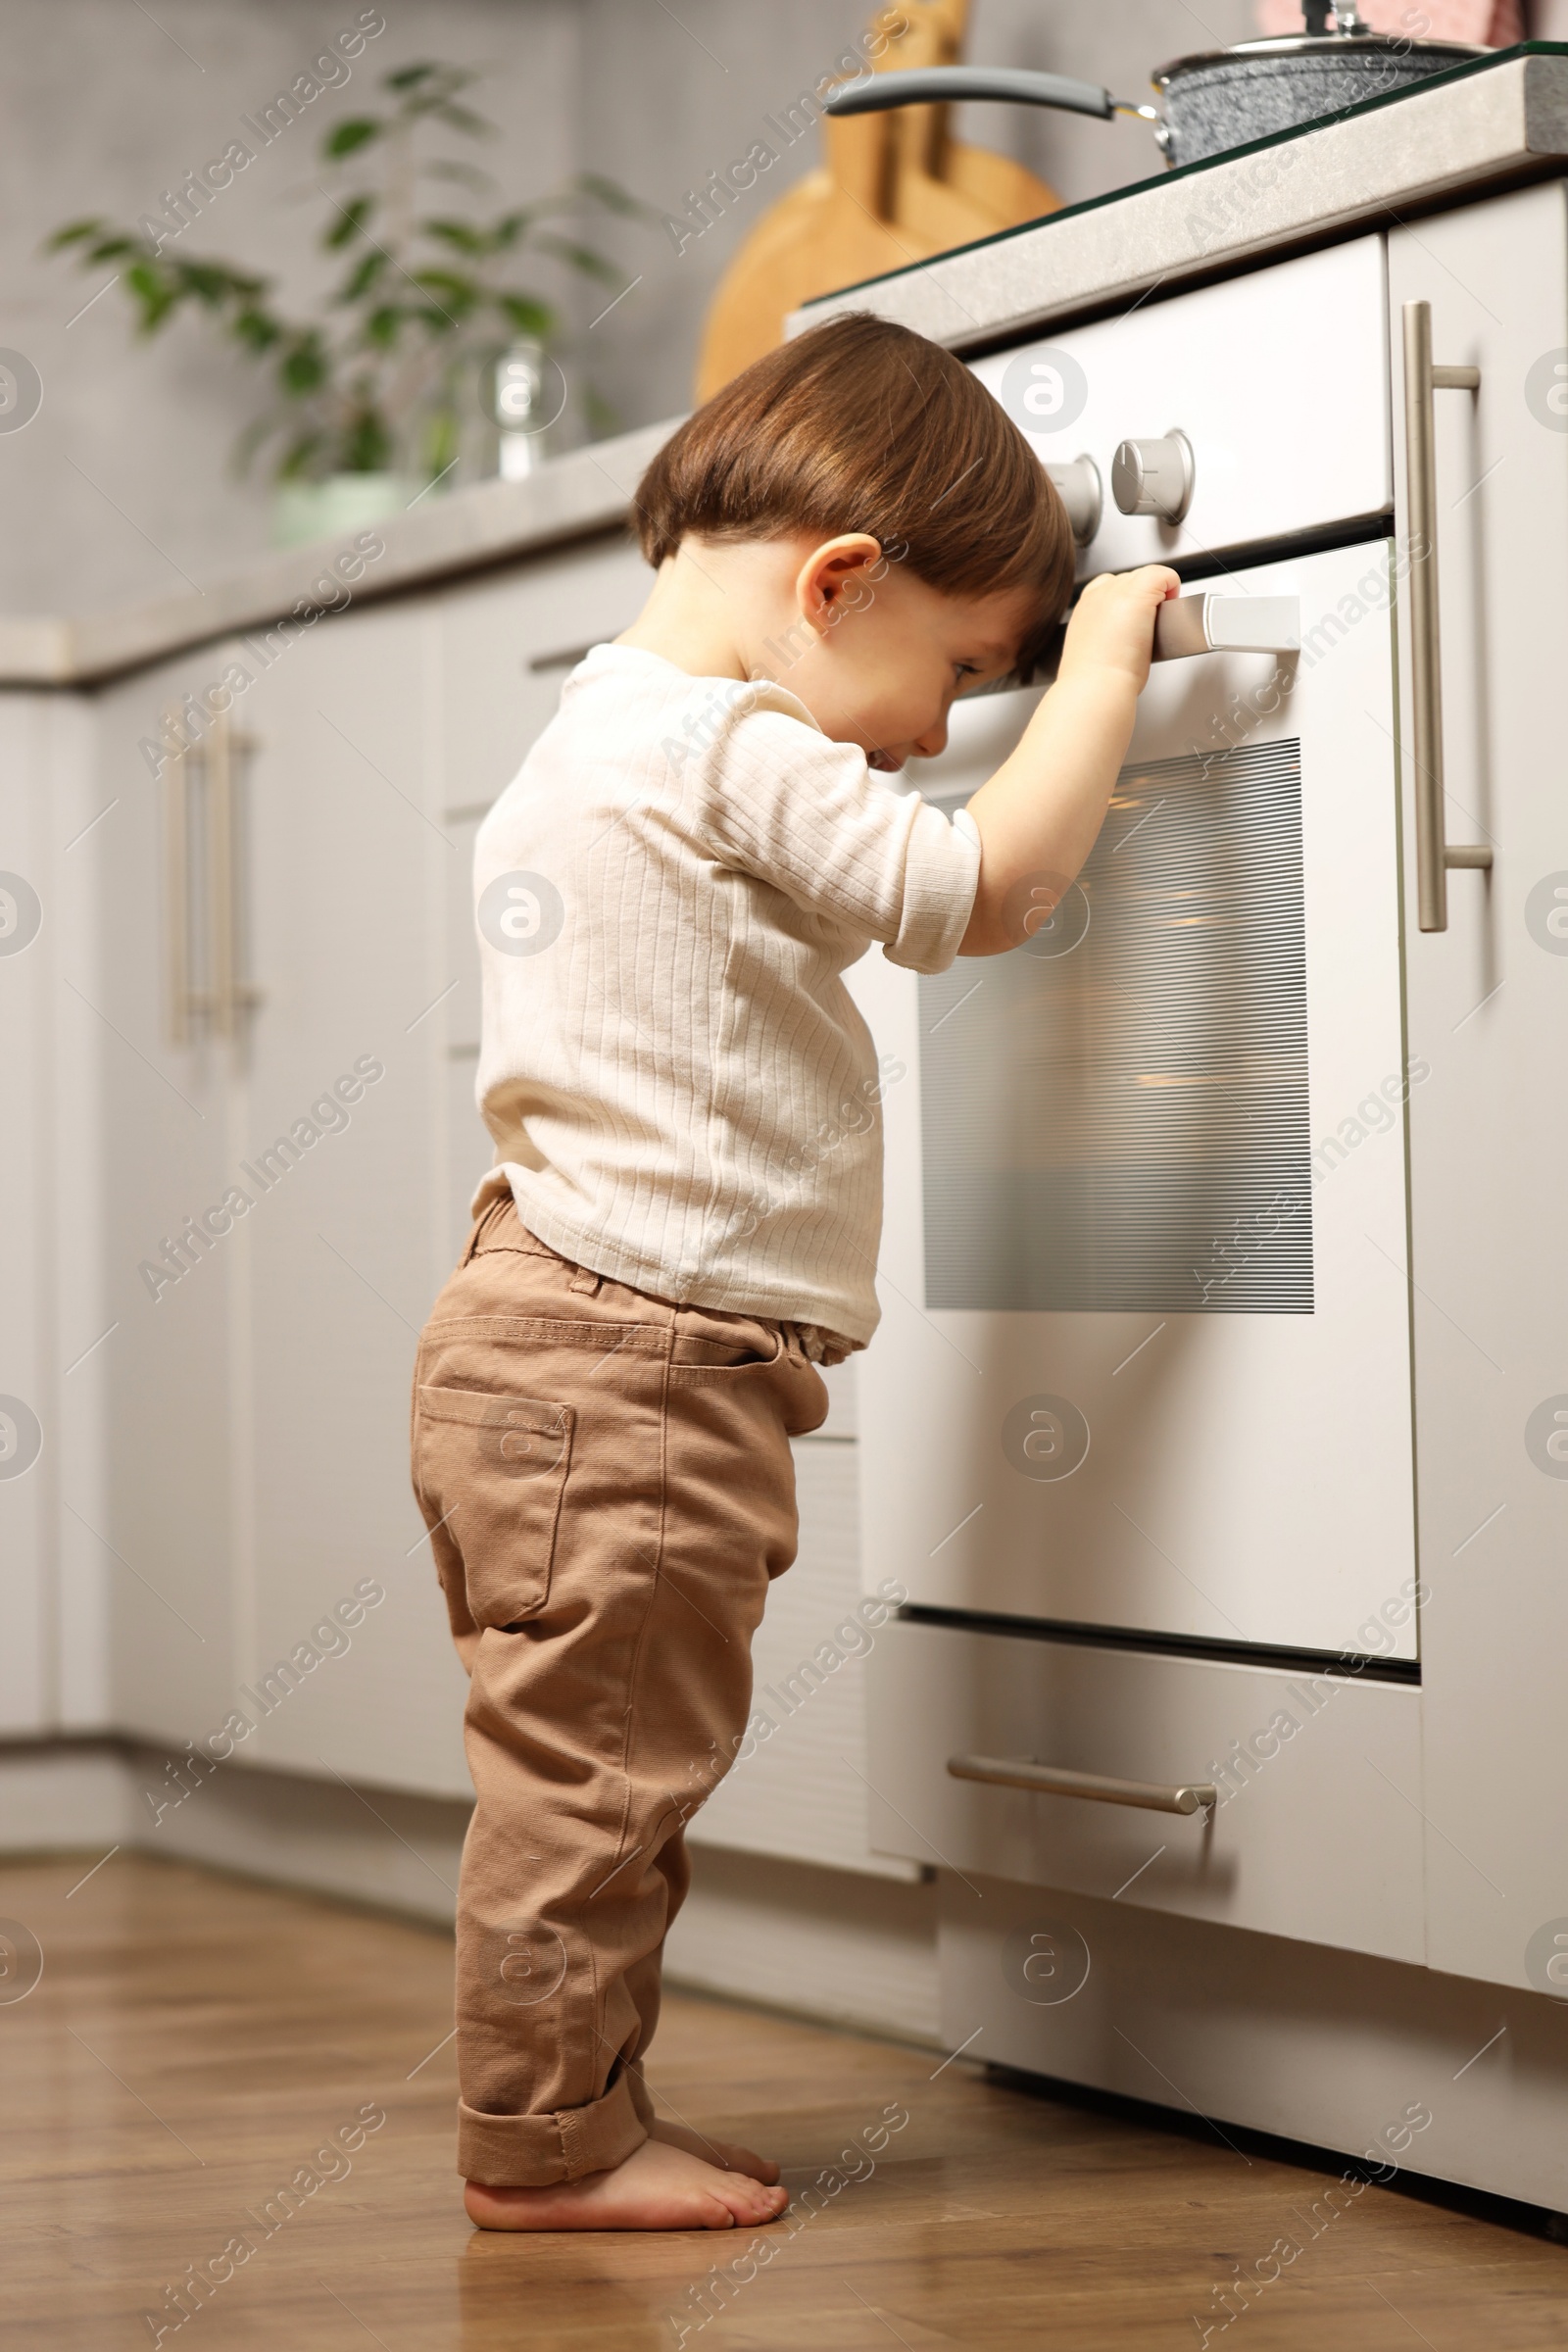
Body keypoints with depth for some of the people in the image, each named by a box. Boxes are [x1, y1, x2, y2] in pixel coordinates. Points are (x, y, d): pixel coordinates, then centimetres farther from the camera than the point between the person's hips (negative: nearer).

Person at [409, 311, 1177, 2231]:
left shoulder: (599, 739, 19)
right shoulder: (733, 754, -14)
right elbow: (990, 884, -18)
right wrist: (1098, 666, -6)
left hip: (564, 1338, 11)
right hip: (627, 1367, -11)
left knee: (607, 1767, 14)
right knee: (596, 1761, -4)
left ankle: (579, 2122, 20)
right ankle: (545, 2141, 2)